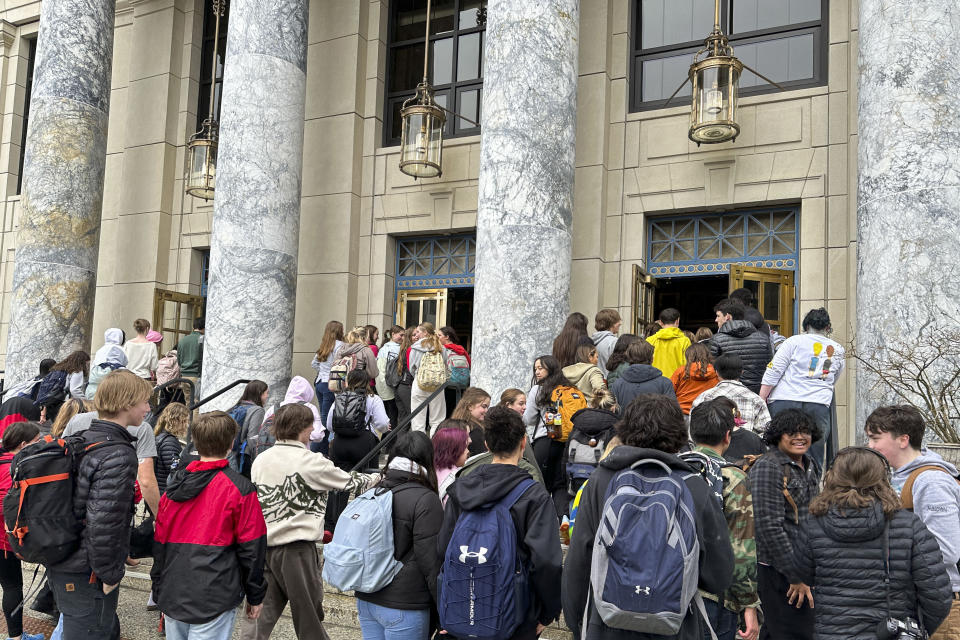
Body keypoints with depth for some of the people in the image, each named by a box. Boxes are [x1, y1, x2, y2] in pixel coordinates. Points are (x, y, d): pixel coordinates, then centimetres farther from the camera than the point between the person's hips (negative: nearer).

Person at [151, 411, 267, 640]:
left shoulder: (174, 486, 7)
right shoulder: (240, 489, -10)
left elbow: (159, 542, 12)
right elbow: (252, 548, -6)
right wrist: (255, 595, 5)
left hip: (172, 596, 6)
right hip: (215, 600, -5)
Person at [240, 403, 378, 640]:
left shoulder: (260, 460, 6)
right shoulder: (310, 462, -11)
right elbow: (350, 482, 0)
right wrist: (376, 478, 19)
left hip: (262, 546, 5)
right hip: (296, 549, -5)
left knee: (259, 614, 8)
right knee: (310, 620, 10)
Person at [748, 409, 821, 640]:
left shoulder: (808, 464, 12)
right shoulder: (768, 468, -16)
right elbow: (770, 527, -21)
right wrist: (795, 576, -20)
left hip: (805, 566, 9)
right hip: (778, 569, -8)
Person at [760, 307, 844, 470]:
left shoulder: (795, 341, 5)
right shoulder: (838, 350, 16)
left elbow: (773, 373, -1)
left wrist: (760, 401, 1)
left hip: (784, 402, -2)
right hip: (819, 405, 2)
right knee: (814, 460, 5)